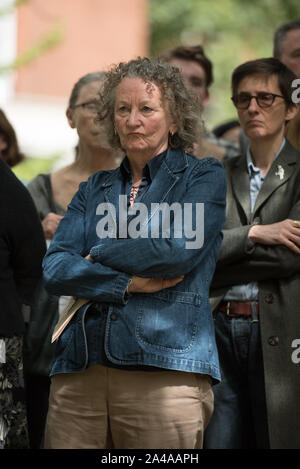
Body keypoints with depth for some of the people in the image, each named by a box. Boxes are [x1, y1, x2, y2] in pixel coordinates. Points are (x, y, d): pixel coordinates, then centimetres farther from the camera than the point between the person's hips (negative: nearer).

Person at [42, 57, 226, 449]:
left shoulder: (204, 177, 9)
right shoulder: (95, 189, 21)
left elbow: (180, 249, -9)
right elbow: (54, 270, 7)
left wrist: (98, 257, 3)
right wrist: (129, 283, -8)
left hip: (165, 369, -4)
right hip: (79, 371, 4)